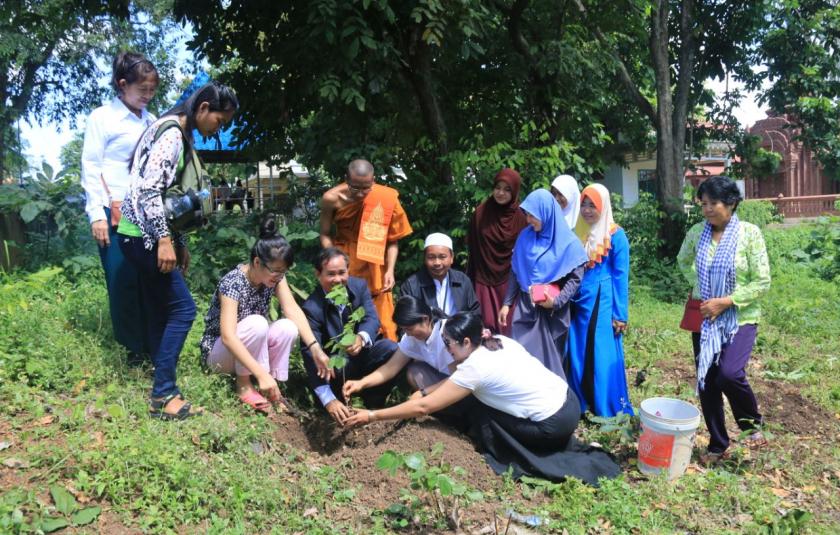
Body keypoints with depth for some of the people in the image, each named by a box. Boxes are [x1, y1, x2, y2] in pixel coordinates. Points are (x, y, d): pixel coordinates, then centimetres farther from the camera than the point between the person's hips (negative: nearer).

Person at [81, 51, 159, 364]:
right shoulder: (101, 118, 1)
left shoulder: (151, 122, 15)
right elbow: (90, 167, -2)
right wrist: (97, 215, -9)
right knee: (123, 280, -1)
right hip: (115, 212, -4)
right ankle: (135, 346, 11)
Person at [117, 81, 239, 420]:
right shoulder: (171, 134, -14)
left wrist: (179, 243, 19)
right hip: (144, 236, -10)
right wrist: (164, 240, -25)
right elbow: (148, 189, -23)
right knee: (182, 309, -9)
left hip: (146, 237, 10)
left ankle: (162, 387, 20)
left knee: (162, 312, 12)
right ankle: (163, 395, -3)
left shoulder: (180, 135, 17)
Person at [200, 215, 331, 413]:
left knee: (288, 328, -24)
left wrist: (316, 349, -36)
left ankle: (267, 388, -9)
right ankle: (243, 384, -14)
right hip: (219, 351, -5)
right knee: (256, 323, -34)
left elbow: (293, 310, -22)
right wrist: (262, 374, -47)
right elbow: (228, 337, -39)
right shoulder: (232, 283, -30)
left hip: (252, 348, 5)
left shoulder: (275, 276, -11)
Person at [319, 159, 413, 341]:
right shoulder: (332, 198, -14)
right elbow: (325, 234, -1)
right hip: (343, 261, 0)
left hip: (374, 266, 0)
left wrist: (390, 270, -15)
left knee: (382, 321, 4)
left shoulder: (387, 198, -16)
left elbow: (392, 239, -6)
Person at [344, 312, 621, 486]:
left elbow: (424, 407, -14)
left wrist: (372, 416, -8)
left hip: (554, 423, -8)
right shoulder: (499, 342, 5)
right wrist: (424, 391, 9)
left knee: (480, 419, 3)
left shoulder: (476, 367, -17)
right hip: (568, 401, 8)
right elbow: (457, 378, 18)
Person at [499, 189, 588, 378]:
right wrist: (507, 303, 5)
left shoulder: (568, 243, -7)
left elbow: (575, 278, -7)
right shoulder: (525, 237, 3)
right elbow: (515, 273, 8)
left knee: (550, 358, 6)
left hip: (553, 312, -3)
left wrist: (556, 301, -18)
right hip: (525, 308, 3)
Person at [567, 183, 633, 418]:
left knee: (603, 356, 0)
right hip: (577, 302, 5)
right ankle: (579, 405, 24)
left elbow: (620, 276, -6)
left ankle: (610, 409, 14)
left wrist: (619, 315, -9)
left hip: (602, 303, -5)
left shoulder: (615, 235, -5)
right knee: (577, 355, 9)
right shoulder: (576, 232, 8)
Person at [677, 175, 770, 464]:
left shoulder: (749, 233, -10)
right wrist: (698, 286, 5)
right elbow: (683, 262, 20)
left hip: (740, 319, -4)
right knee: (706, 382, 8)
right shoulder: (696, 233, 0)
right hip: (704, 319, 4)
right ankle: (717, 444, 27)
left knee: (729, 374, -22)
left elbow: (762, 282, -11)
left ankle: (753, 422, 10)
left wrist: (725, 301, -19)